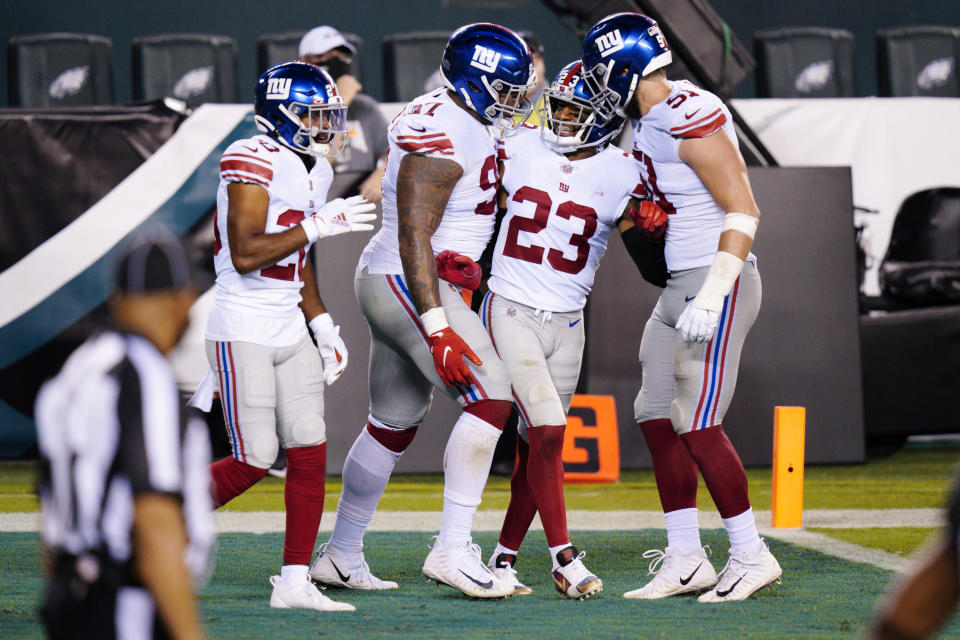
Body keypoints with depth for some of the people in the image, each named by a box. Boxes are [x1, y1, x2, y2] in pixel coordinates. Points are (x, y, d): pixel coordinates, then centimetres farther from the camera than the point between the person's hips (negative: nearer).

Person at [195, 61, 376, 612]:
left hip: (289, 333, 8)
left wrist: (323, 326, 15)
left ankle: (295, 583, 7)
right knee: (254, 461, -8)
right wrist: (318, 225, -21)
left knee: (310, 453, 2)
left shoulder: (314, 169, 13)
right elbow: (246, 255, -23)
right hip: (242, 332, -8)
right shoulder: (256, 163, -16)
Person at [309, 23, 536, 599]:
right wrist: (438, 329, -28)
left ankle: (341, 555, 27)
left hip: (395, 285, 11)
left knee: (394, 424, 17)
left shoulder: (470, 126, 11)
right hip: (408, 286, -11)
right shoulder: (442, 138, -20)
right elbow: (413, 236, -24)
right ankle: (453, 551, -18)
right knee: (490, 399, -17)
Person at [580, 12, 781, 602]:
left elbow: (743, 211, -21)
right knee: (657, 417, 7)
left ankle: (751, 555, -1)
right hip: (680, 287, 10)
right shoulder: (650, 123, 10)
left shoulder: (691, 118, -18)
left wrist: (713, 292, -26)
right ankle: (685, 560, 12)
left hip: (718, 283, -10)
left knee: (696, 425, -10)